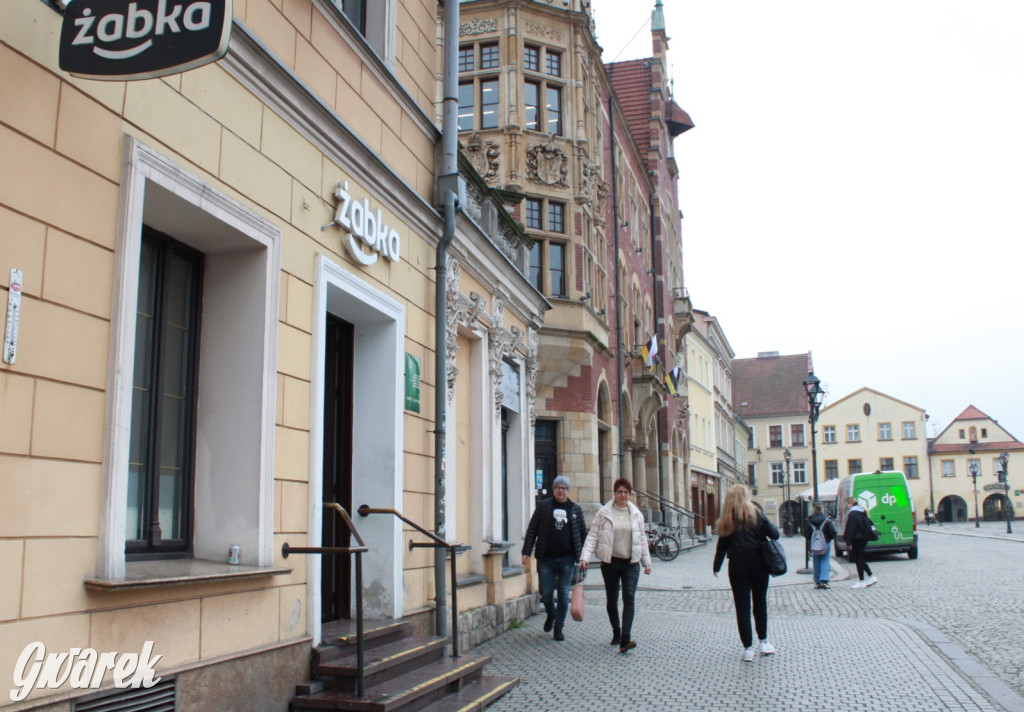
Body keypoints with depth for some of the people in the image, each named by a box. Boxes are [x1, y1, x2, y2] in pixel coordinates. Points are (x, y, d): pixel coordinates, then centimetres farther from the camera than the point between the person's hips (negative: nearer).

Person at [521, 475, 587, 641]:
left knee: (564, 594, 3)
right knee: (546, 593, 5)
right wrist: (526, 552, -4)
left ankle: (559, 627, 16)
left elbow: (583, 533, 11)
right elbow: (532, 530, 3)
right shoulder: (543, 506, 3)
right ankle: (551, 615, 34)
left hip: (567, 559, 1)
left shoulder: (576, 509, 7)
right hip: (546, 558, 0)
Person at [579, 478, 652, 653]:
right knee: (611, 599, 10)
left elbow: (642, 539, 14)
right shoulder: (603, 513, -2)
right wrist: (585, 557, -16)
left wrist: (647, 562, 15)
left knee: (629, 597, -13)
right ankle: (616, 633, 28)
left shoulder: (636, 514, 7)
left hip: (631, 563, 1)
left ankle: (626, 638, -18)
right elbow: (593, 536, -4)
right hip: (610, 562, -1)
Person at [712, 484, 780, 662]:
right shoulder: (757, 515, -3)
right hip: (758, 565, 0)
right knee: (760, 602, 17)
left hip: (737, 567, 0)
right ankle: (763, 642, 25)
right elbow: (775, 535, -6)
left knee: (742, 607, 3)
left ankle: (748, 648, 3)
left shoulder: (727, 520, -1)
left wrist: (716, 566, 11)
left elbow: (722, 545, 1)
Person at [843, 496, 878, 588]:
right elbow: (867, 526, 18)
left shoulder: (852, 514, -16)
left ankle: (861, 582, 1)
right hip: (864, 538, 9)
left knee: (858, 559, -2)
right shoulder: (862, 512, 12)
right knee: (860, 558, 17)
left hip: (857, 539, -9)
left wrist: (848, 543, -15)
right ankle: (871, 577, 14)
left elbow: (850, 529, -18)